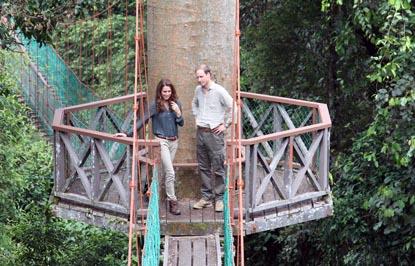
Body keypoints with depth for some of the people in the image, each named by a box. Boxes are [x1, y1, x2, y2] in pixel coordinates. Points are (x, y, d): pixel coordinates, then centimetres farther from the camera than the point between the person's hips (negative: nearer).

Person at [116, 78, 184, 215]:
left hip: (174, 141, 5)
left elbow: (181, 124, 8)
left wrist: (178, 113, -12)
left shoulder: (176, 103, 4)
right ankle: (173, 202, -8)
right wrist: (128, 134, -16)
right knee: (170, 173, -13)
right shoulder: (155, 105, -9)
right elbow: (142, 121, -8)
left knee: (164, 171, 12)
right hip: (161, 141, -5)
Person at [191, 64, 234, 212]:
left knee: (218, 168, -1)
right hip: (201, 132, 6)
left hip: (215, 133, -6)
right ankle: (206, 197, 17)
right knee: (203, 167, 10)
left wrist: (225, 125, -7)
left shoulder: (219, 91, -12)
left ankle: (219, 198, 5)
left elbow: (232, 107, -11)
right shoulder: (198, 90, 7)